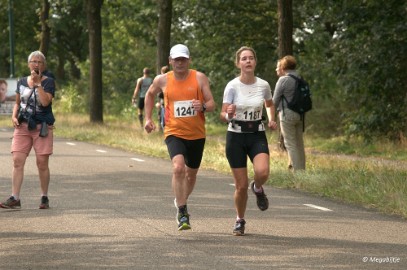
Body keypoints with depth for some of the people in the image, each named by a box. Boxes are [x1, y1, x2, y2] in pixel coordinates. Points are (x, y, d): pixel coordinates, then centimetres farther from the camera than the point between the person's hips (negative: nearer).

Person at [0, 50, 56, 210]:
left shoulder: (48, 82, -1)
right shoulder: (21, 82, 11)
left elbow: (45, 102, -17)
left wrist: (37, 83, -16)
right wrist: (14, 116, 3)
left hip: (42, 127, -3)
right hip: (22, 126, 3)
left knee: (42, 163, 1)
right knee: (17, 161, -6)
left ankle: (44, 198, 14)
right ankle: (15, 198, -7)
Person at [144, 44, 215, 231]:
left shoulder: (199, 78, -3)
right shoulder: (162, 80, 0)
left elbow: (212, 104, -5)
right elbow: (150, 95, 21)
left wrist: (203, 107, -27)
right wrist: (148, 118, 13)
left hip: (197, 134, 2)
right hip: (174, 133, -2)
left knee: (191, 173, 17)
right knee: (178, 167, -26)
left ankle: (181, 201, 46)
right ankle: (182, 213, -21)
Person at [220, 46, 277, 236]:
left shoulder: (263, 85, 0)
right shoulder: (232, 86, -9)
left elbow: (270, 104, 22)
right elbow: (223, 116, -10)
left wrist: (271, 119, 4)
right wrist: (229, 115, -33)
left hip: (257, 135, 2)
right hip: (236, 136, -2)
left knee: (262, 172, -27)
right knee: (241, 185, -1)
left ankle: (258, 188, 10)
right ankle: (240, 221, 23)